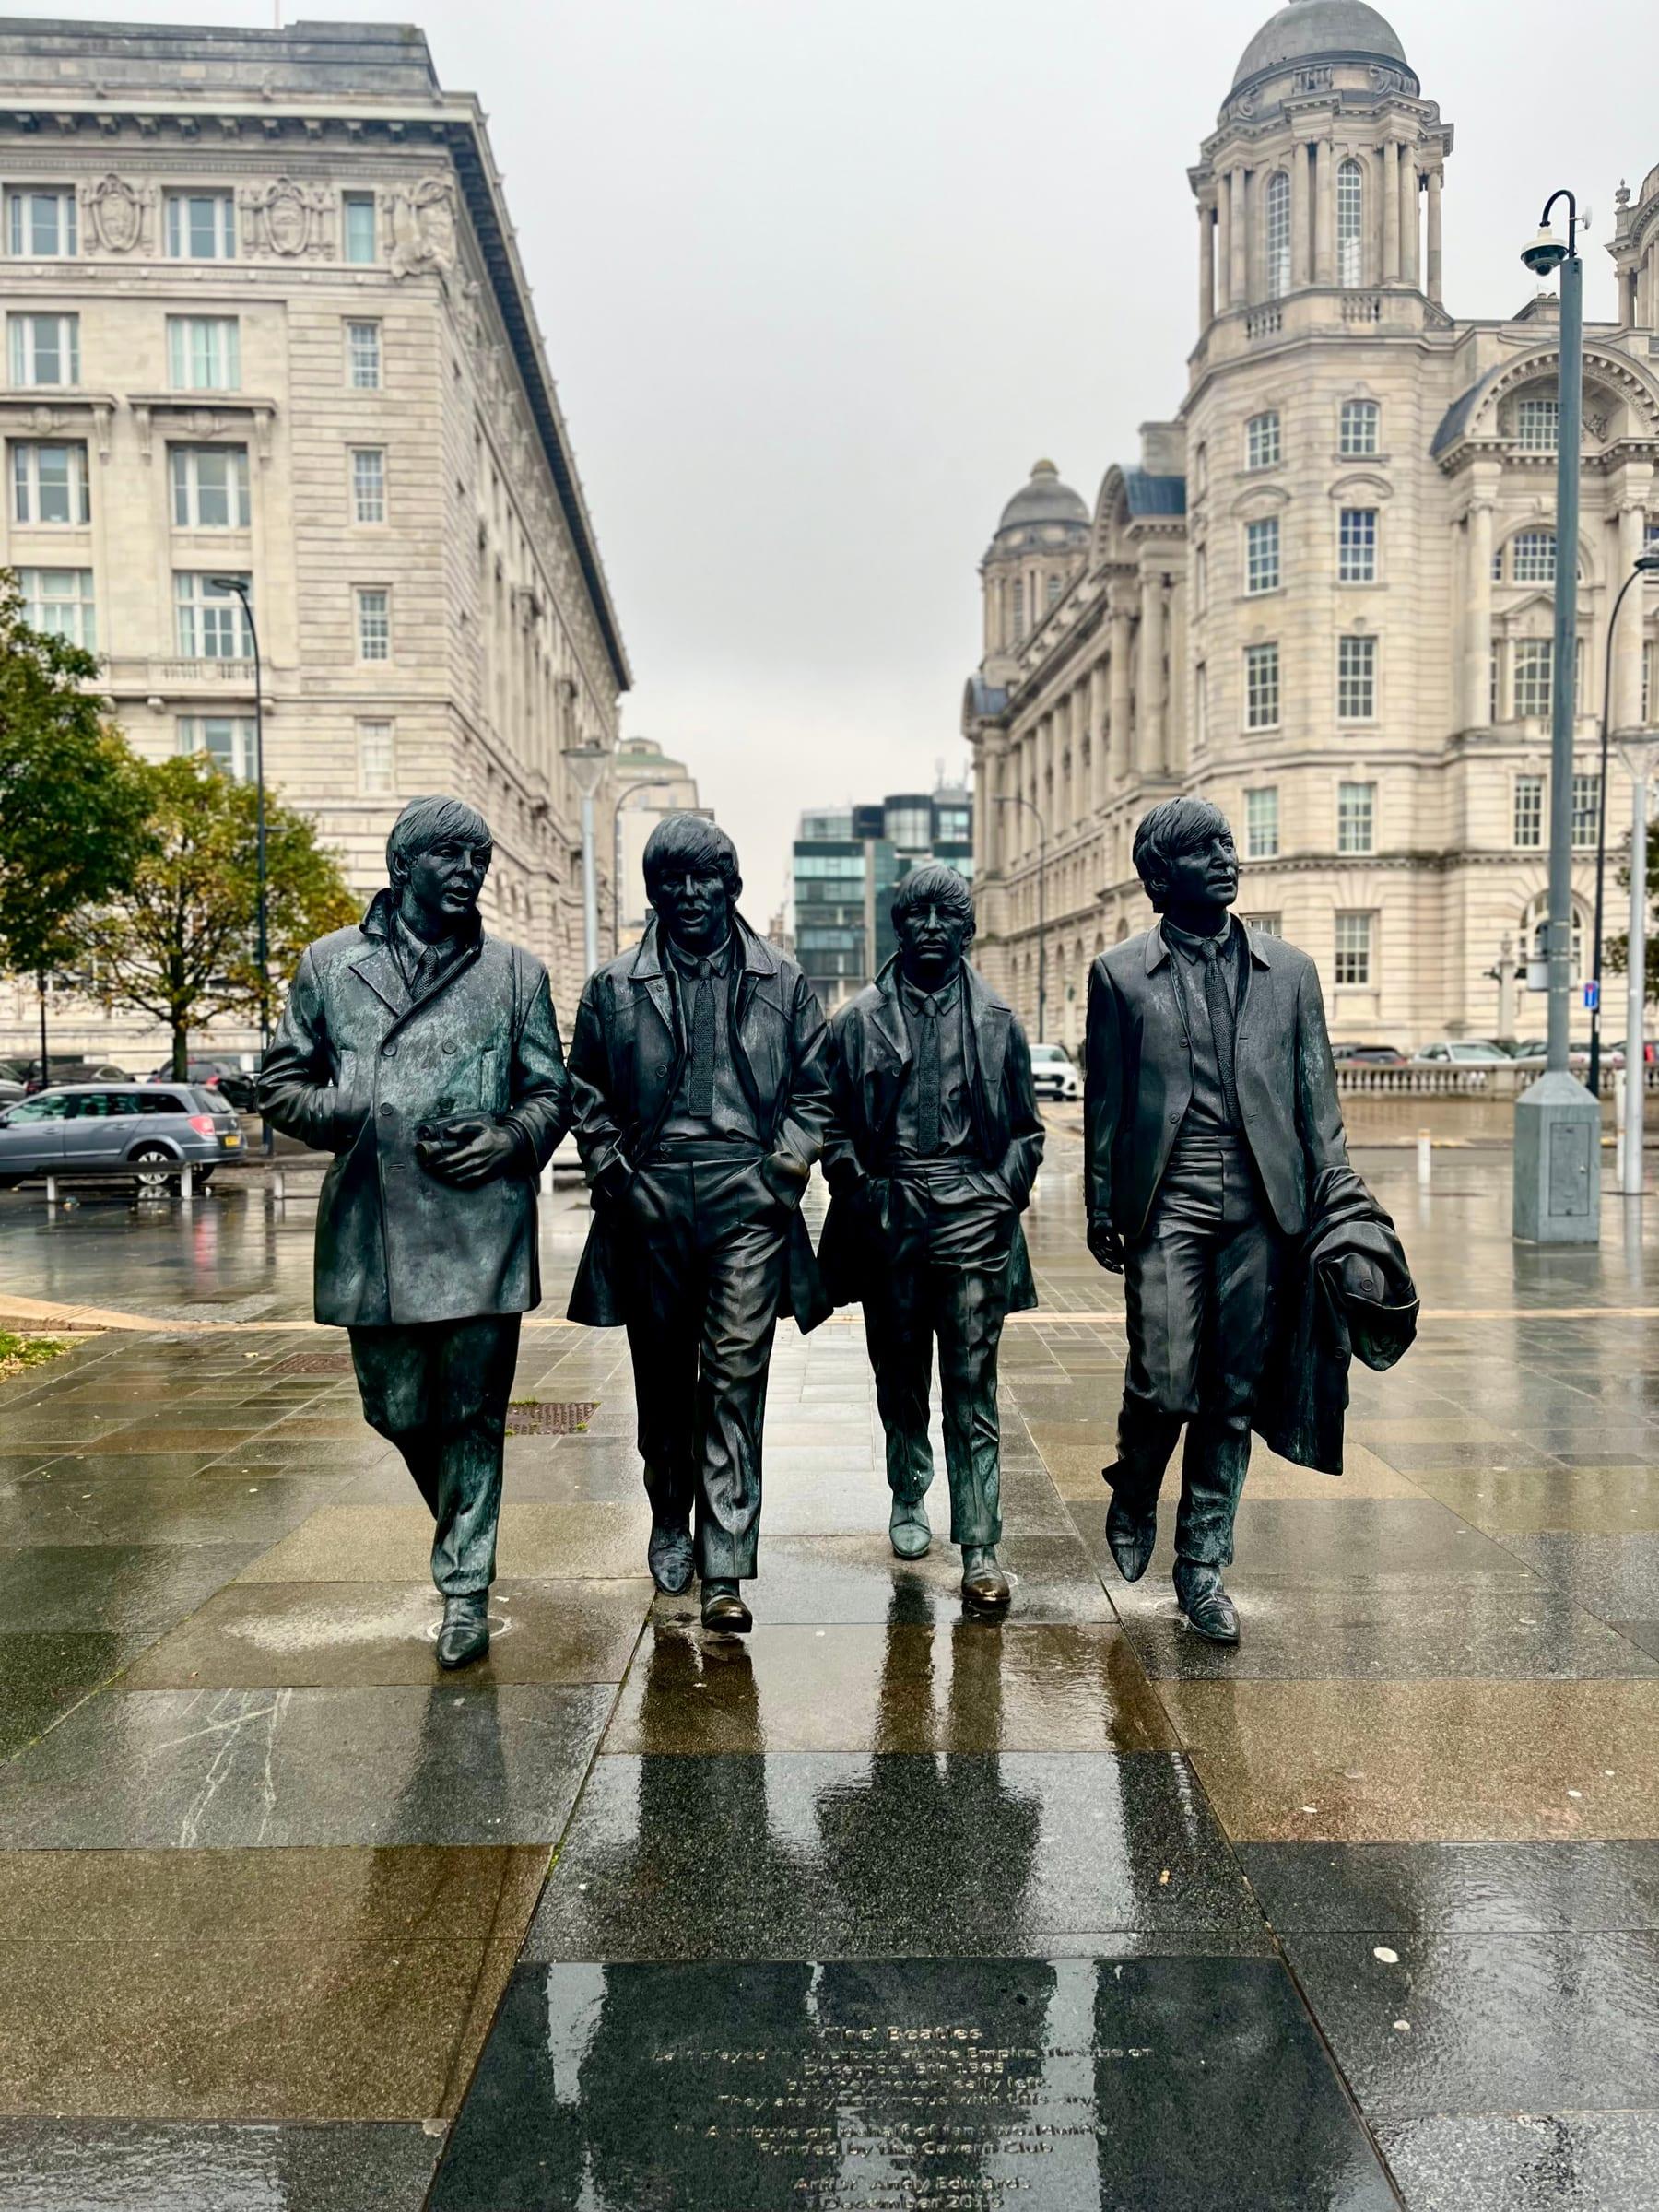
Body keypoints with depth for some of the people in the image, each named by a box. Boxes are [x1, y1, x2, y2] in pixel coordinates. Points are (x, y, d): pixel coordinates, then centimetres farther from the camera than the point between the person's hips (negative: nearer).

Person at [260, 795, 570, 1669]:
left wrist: (512, 1138, -9)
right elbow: (282, 1082, 12)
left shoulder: (515, 971, 9)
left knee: (472, 1410, 2)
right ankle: (460, 1527, 39)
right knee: (397, 1411, 10)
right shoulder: (329, 964, 10)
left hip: (482, 1226, -1)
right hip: (373, 1228, 1)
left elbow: (551, 1092, 12)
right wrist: (363, 1120, -6)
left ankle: (466, 1587, 14)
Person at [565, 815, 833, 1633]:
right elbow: (584, 1092, 13)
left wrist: (786, 1166, -1)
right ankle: (670, 1521, 35)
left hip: (747, 1200, -1)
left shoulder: (781, 983, 8)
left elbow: (814, 1089, 12)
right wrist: (611, 1168, 1)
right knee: (661, 1376, 12)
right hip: (649, 1200, 2)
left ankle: (725, 1571, -3)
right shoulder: (613, 989, 8)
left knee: (735, 1378, -7)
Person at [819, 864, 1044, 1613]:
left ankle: (980, 1551, 0)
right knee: (899, 1378, 14)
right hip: (888, 1221, 1)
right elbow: (835, 1126, 9)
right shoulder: (859, 1020, 7)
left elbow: (1025, 1129, 11)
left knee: (972, 1389, -3)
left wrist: (1002, 1196, -2)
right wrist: (860, 1190, -4)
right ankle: (908, 1500, 36)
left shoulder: (996, 1021, 8)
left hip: (973, 1221, -1)